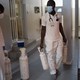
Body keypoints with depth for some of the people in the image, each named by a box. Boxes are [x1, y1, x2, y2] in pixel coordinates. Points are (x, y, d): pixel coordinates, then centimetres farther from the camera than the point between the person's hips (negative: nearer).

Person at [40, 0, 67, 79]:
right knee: (51, 57, 5)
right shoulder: (44, 17, -13)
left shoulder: (59, 16, -1)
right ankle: (53, 72, 25)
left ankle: (56, 68, 38)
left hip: (59, 39, 4)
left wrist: (64, 37, 15)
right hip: (50, 40, -4)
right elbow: (43, 30, -8)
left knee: (59, 56, 12)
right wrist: (41, 42, -8)